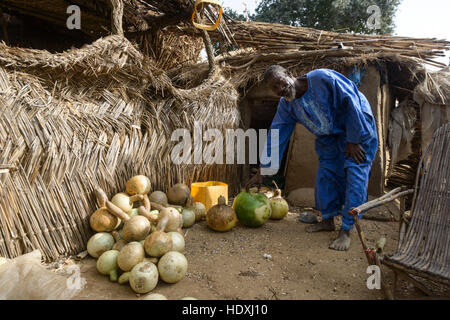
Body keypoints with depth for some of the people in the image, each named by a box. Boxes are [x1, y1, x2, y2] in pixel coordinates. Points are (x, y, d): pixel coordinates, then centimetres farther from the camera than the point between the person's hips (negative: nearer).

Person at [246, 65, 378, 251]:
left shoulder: (323, 78, -27)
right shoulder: (286, 106, -8)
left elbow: (351, 102, -24)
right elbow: (275, 137, -6)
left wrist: (354, 140, -20)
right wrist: (261, 171, -6)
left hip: (358, 128, -6)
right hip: (330, 137, 6)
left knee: (355, 176, -12)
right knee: (325, 175, 3)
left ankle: (346, 231, -8)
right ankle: (328, 220, 21)